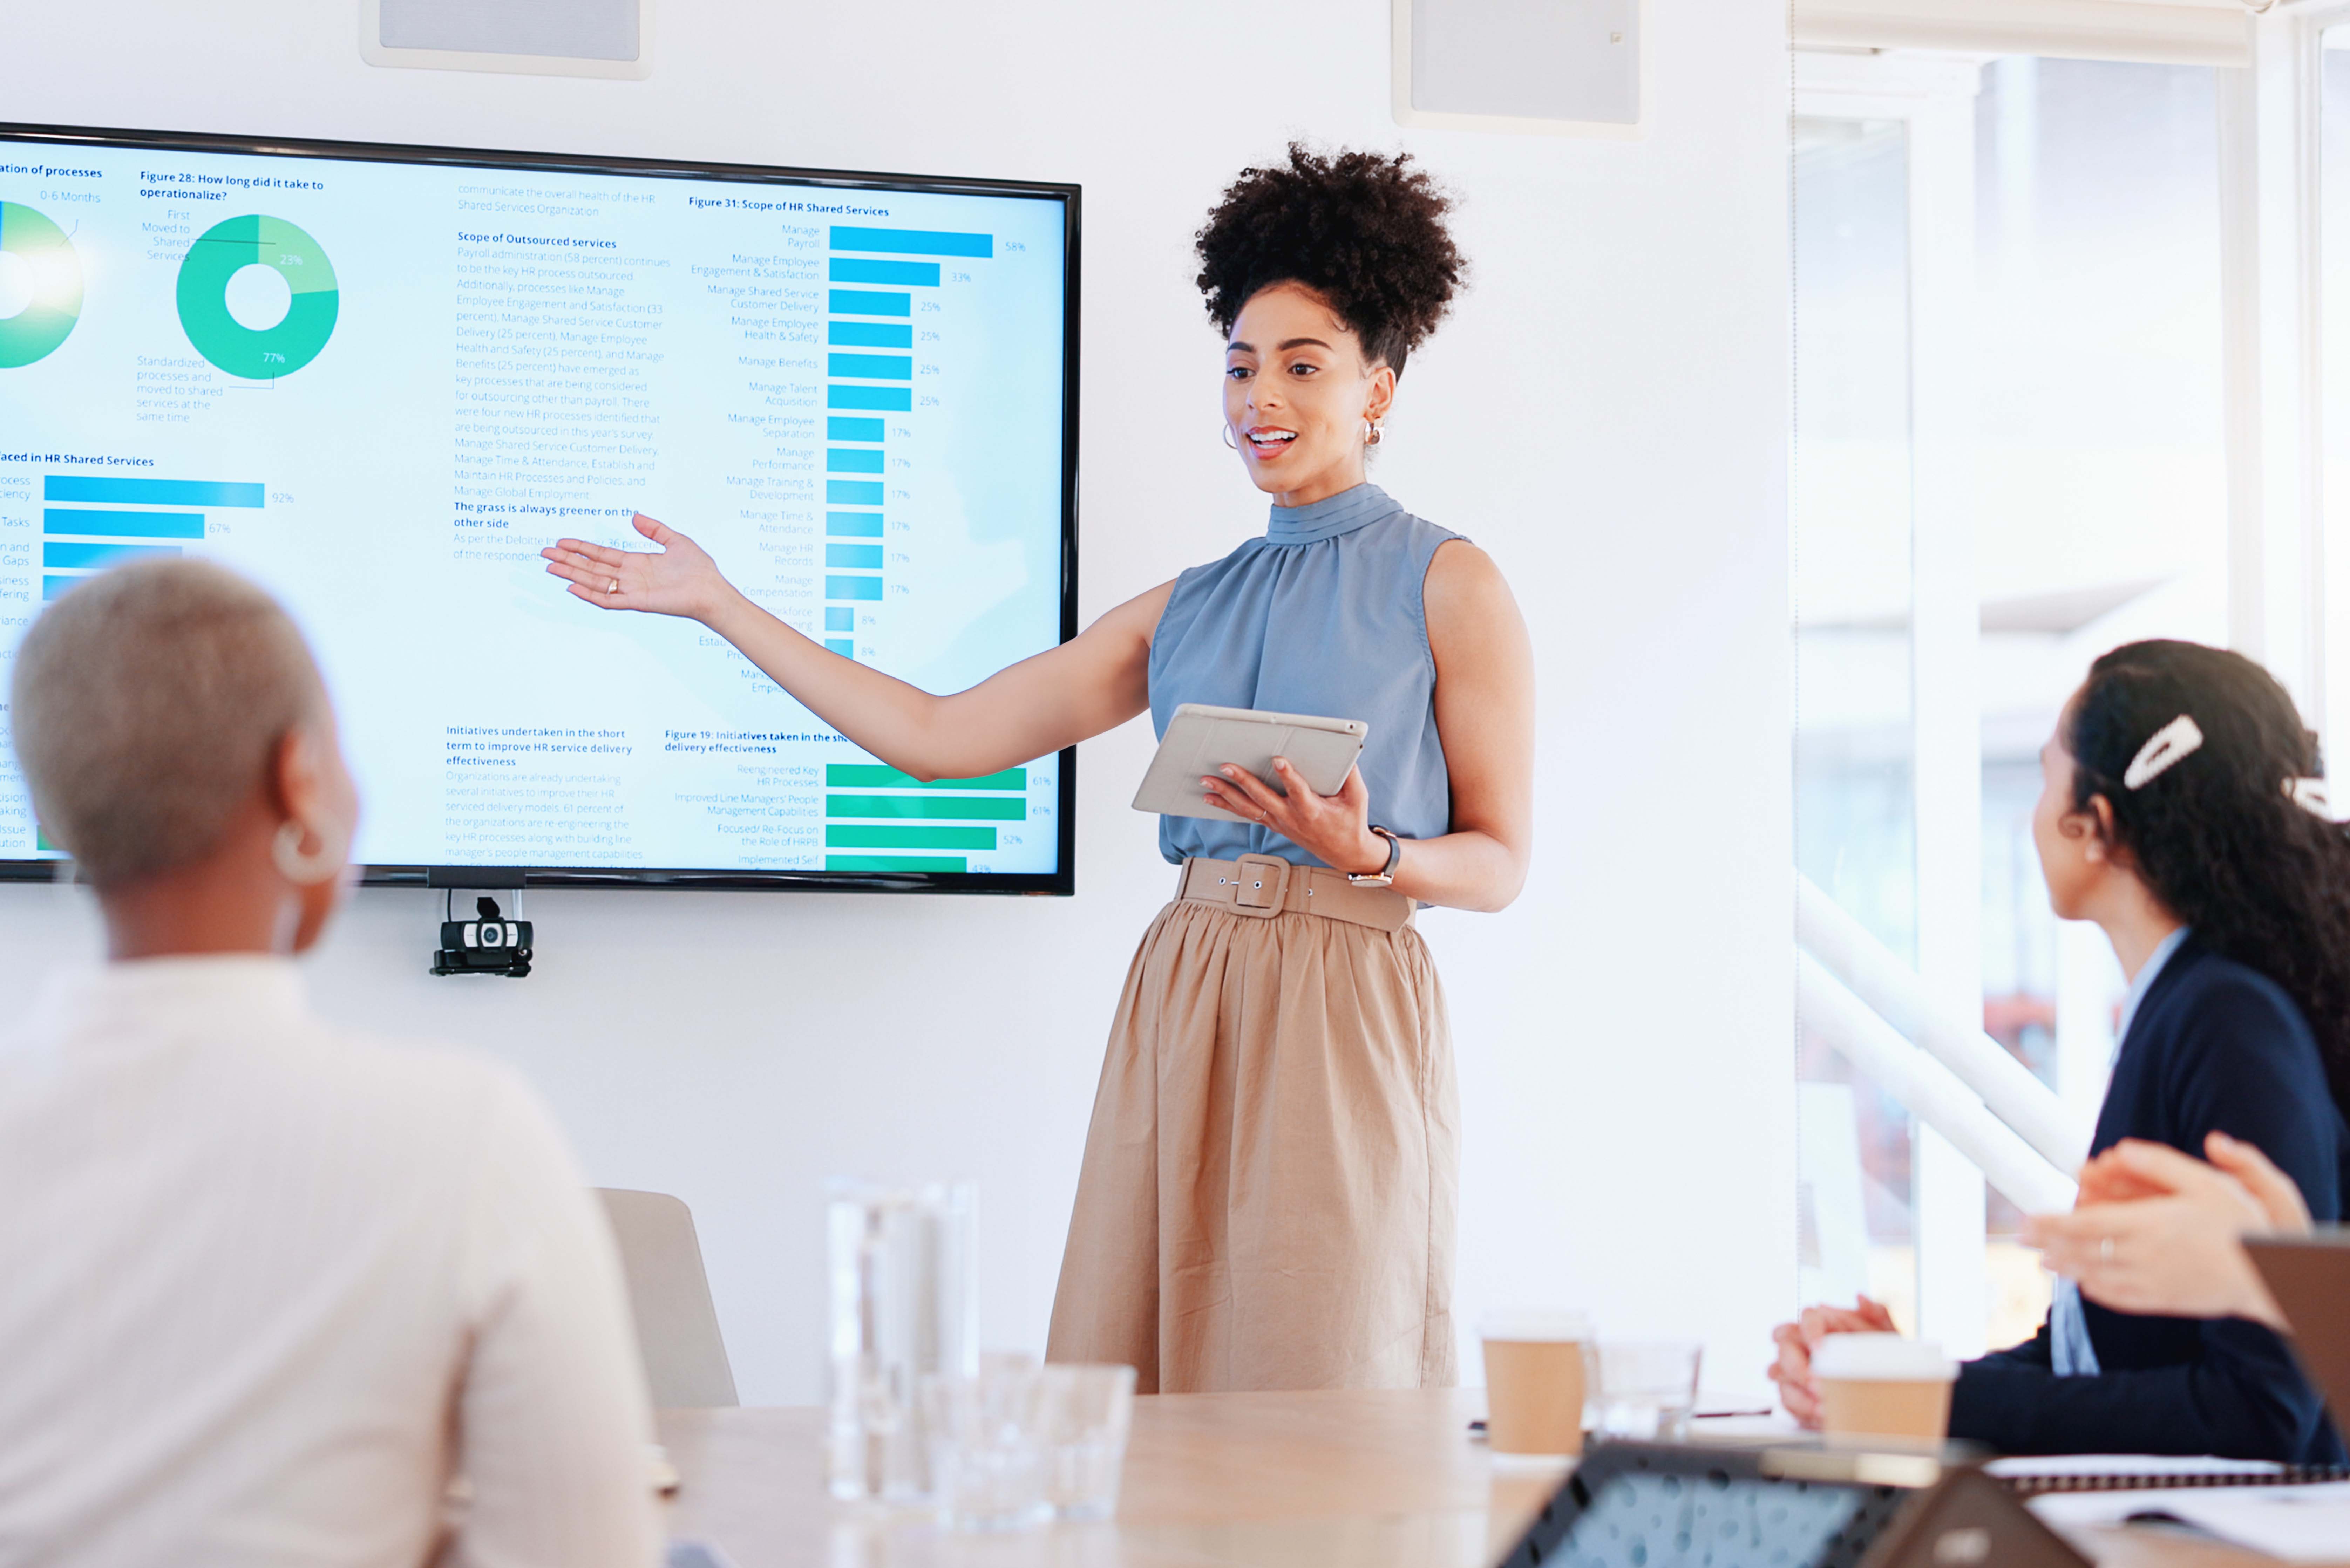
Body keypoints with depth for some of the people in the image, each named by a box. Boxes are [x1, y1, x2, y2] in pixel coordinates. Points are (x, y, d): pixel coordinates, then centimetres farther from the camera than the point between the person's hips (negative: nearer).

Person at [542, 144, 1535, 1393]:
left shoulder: (1446, 584, 3)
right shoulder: (1186, 610, 17)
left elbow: (1500, 861, 2)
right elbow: (939, 737, 14)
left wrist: (1371, 855, -19)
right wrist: (716, 604, 15)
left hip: (1340, 1019, -5)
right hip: (1181, 1002, 5)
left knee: (1315, 1399, -5)